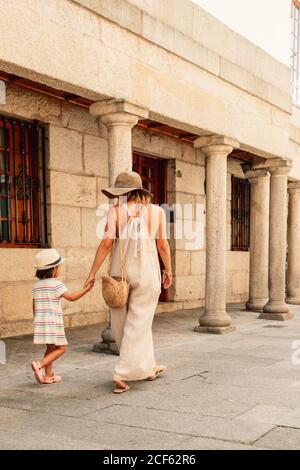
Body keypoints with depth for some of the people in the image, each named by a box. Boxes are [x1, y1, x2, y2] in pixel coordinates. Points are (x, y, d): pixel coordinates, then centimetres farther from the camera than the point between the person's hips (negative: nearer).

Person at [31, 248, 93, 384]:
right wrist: (87, 289, -7)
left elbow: (34, 306, 13)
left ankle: (49, 376, 17)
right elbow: (71, 297, -13)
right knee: (61, 348, 1)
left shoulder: (36, 285, 10)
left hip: (40, 322, 7)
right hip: (53, 323, -7)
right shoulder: (56, 284, -10)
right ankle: (39, 365, -14)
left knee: (50, 348, 16)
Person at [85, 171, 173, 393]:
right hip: (147, 273, 0)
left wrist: (93, 273, -6)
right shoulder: (157, 211, -2)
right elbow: (163, 245, 0)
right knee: (138, 325, 4)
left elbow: (107, 244, -11)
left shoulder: (117, 211, -7)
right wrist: (168, 271, 12)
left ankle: (148, 368, 27)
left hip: (120, 272, 0)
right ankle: (122, 374, -2)